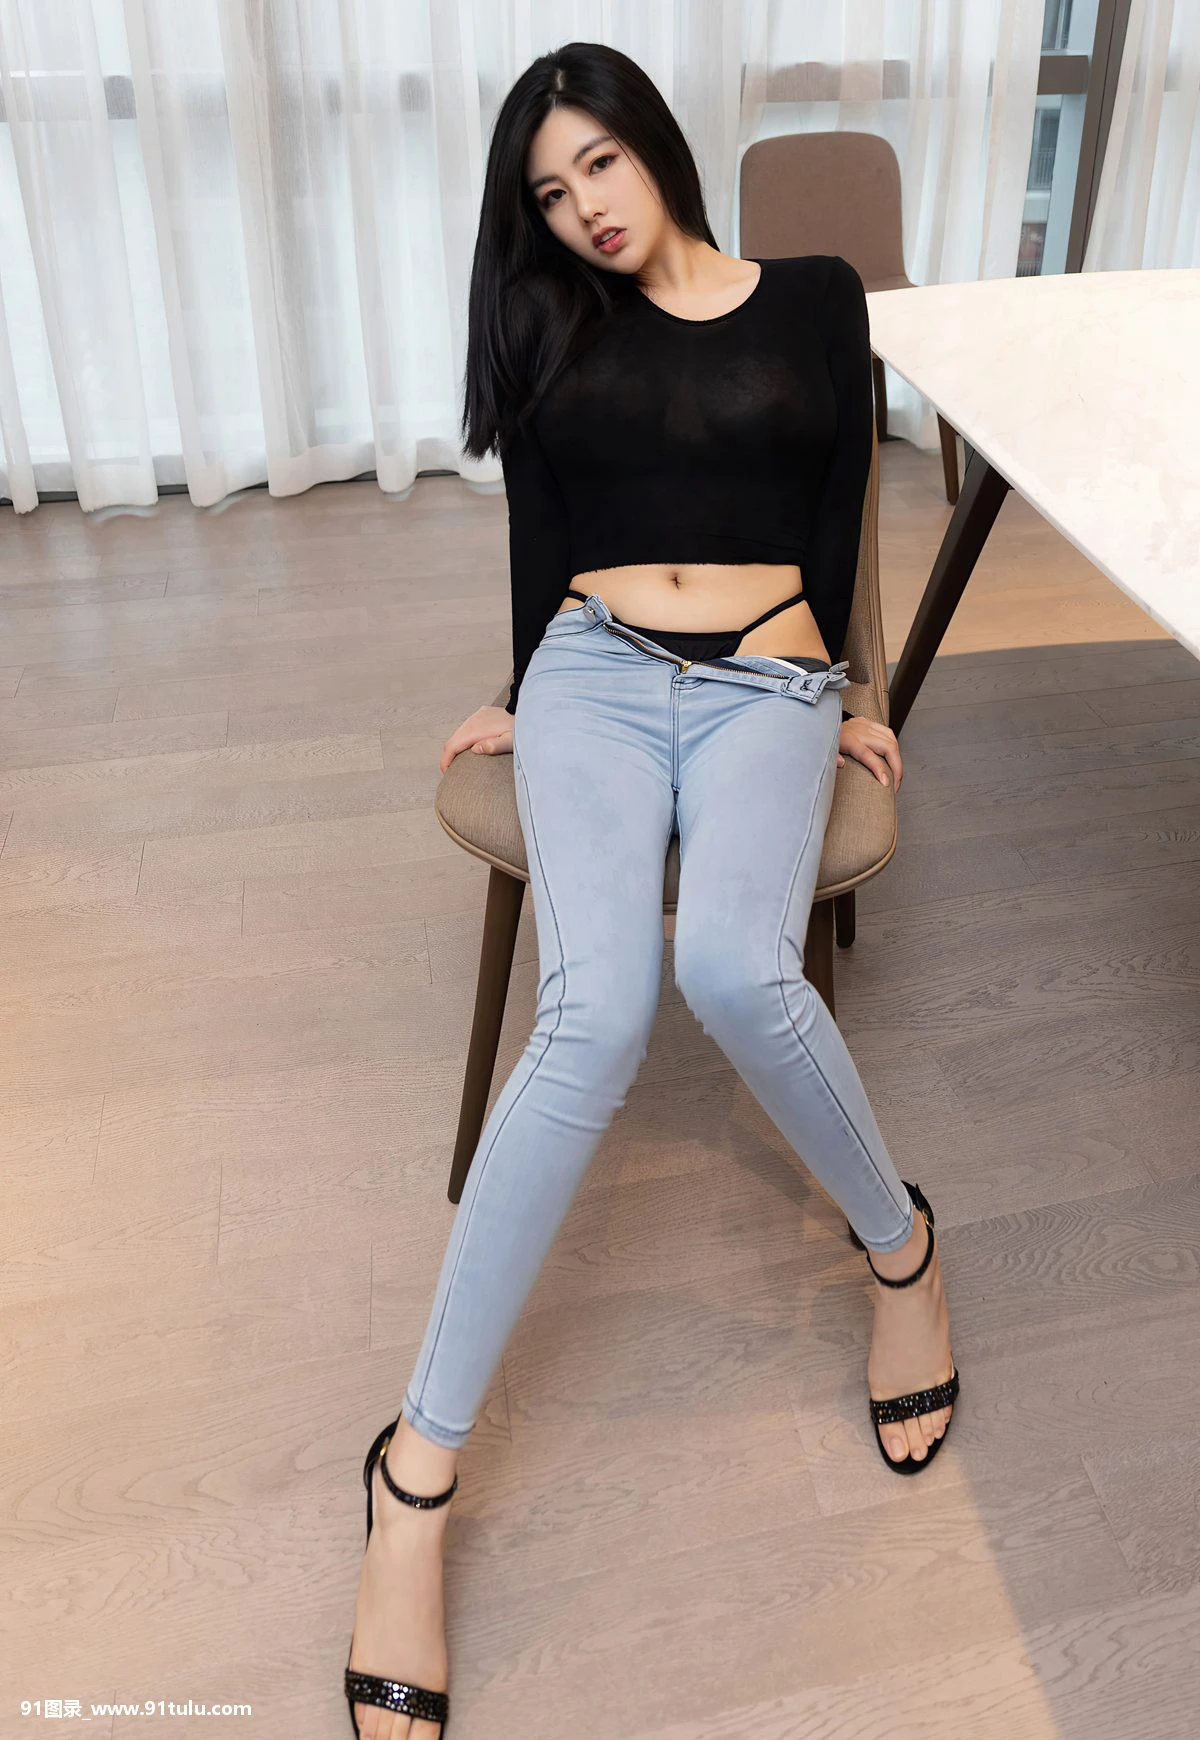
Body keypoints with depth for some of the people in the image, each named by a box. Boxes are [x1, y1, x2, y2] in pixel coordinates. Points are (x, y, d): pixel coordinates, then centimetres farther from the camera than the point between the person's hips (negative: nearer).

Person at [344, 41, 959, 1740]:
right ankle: (419, 1470, -24)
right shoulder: (553, 327, 18)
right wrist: (531, 695, 16)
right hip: (598, 673, 1)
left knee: (733, 965, -35)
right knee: (595, 1013, -28)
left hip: (766, 683, 0)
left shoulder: (815, 294, 15)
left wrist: (831, 685, 7)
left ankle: (899, 1246, -6)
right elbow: (540, 530, 18)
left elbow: (837, 507, 13)